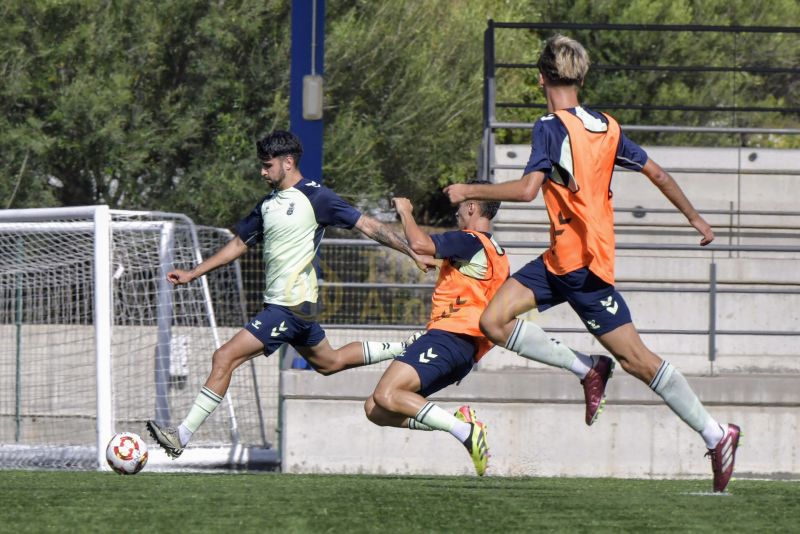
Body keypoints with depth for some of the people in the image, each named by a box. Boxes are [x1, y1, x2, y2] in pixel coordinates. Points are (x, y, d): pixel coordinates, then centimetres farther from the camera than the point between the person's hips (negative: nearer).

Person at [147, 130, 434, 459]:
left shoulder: (315, 197, -10)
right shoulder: (268, 205, 14)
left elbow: (367, 225, -9)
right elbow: (239, 244, 23)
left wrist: (413, 254, -12)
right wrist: (192, 274, 19)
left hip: (291, 306, -10)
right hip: (279, 305, 10)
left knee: (225, 358, -15)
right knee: (329, 362, 25)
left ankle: (181, 436, -15)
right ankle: (407, 349, 37)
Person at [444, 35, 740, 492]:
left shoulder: (552, 128, -14)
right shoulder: (606, 127, 9)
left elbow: (528, 189, -25)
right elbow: (655, 172, 13)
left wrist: (470, 192, -12)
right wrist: (695, 218, 24)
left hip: (581, 265, -8)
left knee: (636, 358, -4)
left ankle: (716, 434, -1)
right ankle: (587, 369, 7)